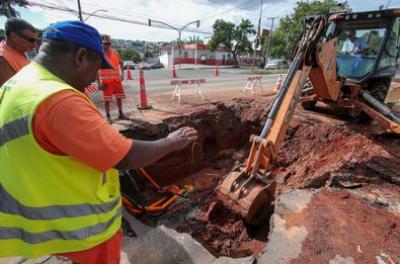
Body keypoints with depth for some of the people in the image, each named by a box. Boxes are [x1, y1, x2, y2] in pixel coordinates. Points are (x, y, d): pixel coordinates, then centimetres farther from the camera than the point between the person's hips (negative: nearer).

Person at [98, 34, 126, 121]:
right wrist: (99, 82, -15)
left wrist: (121, 73, 4)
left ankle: (121, 114, 22)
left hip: (117, 78, 4)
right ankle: (108, 116, 10)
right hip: (106, 80, -4)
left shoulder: (115, 52, 7)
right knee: (107, 99, 0)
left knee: (119, 97, 10)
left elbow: (120, 63, 18)